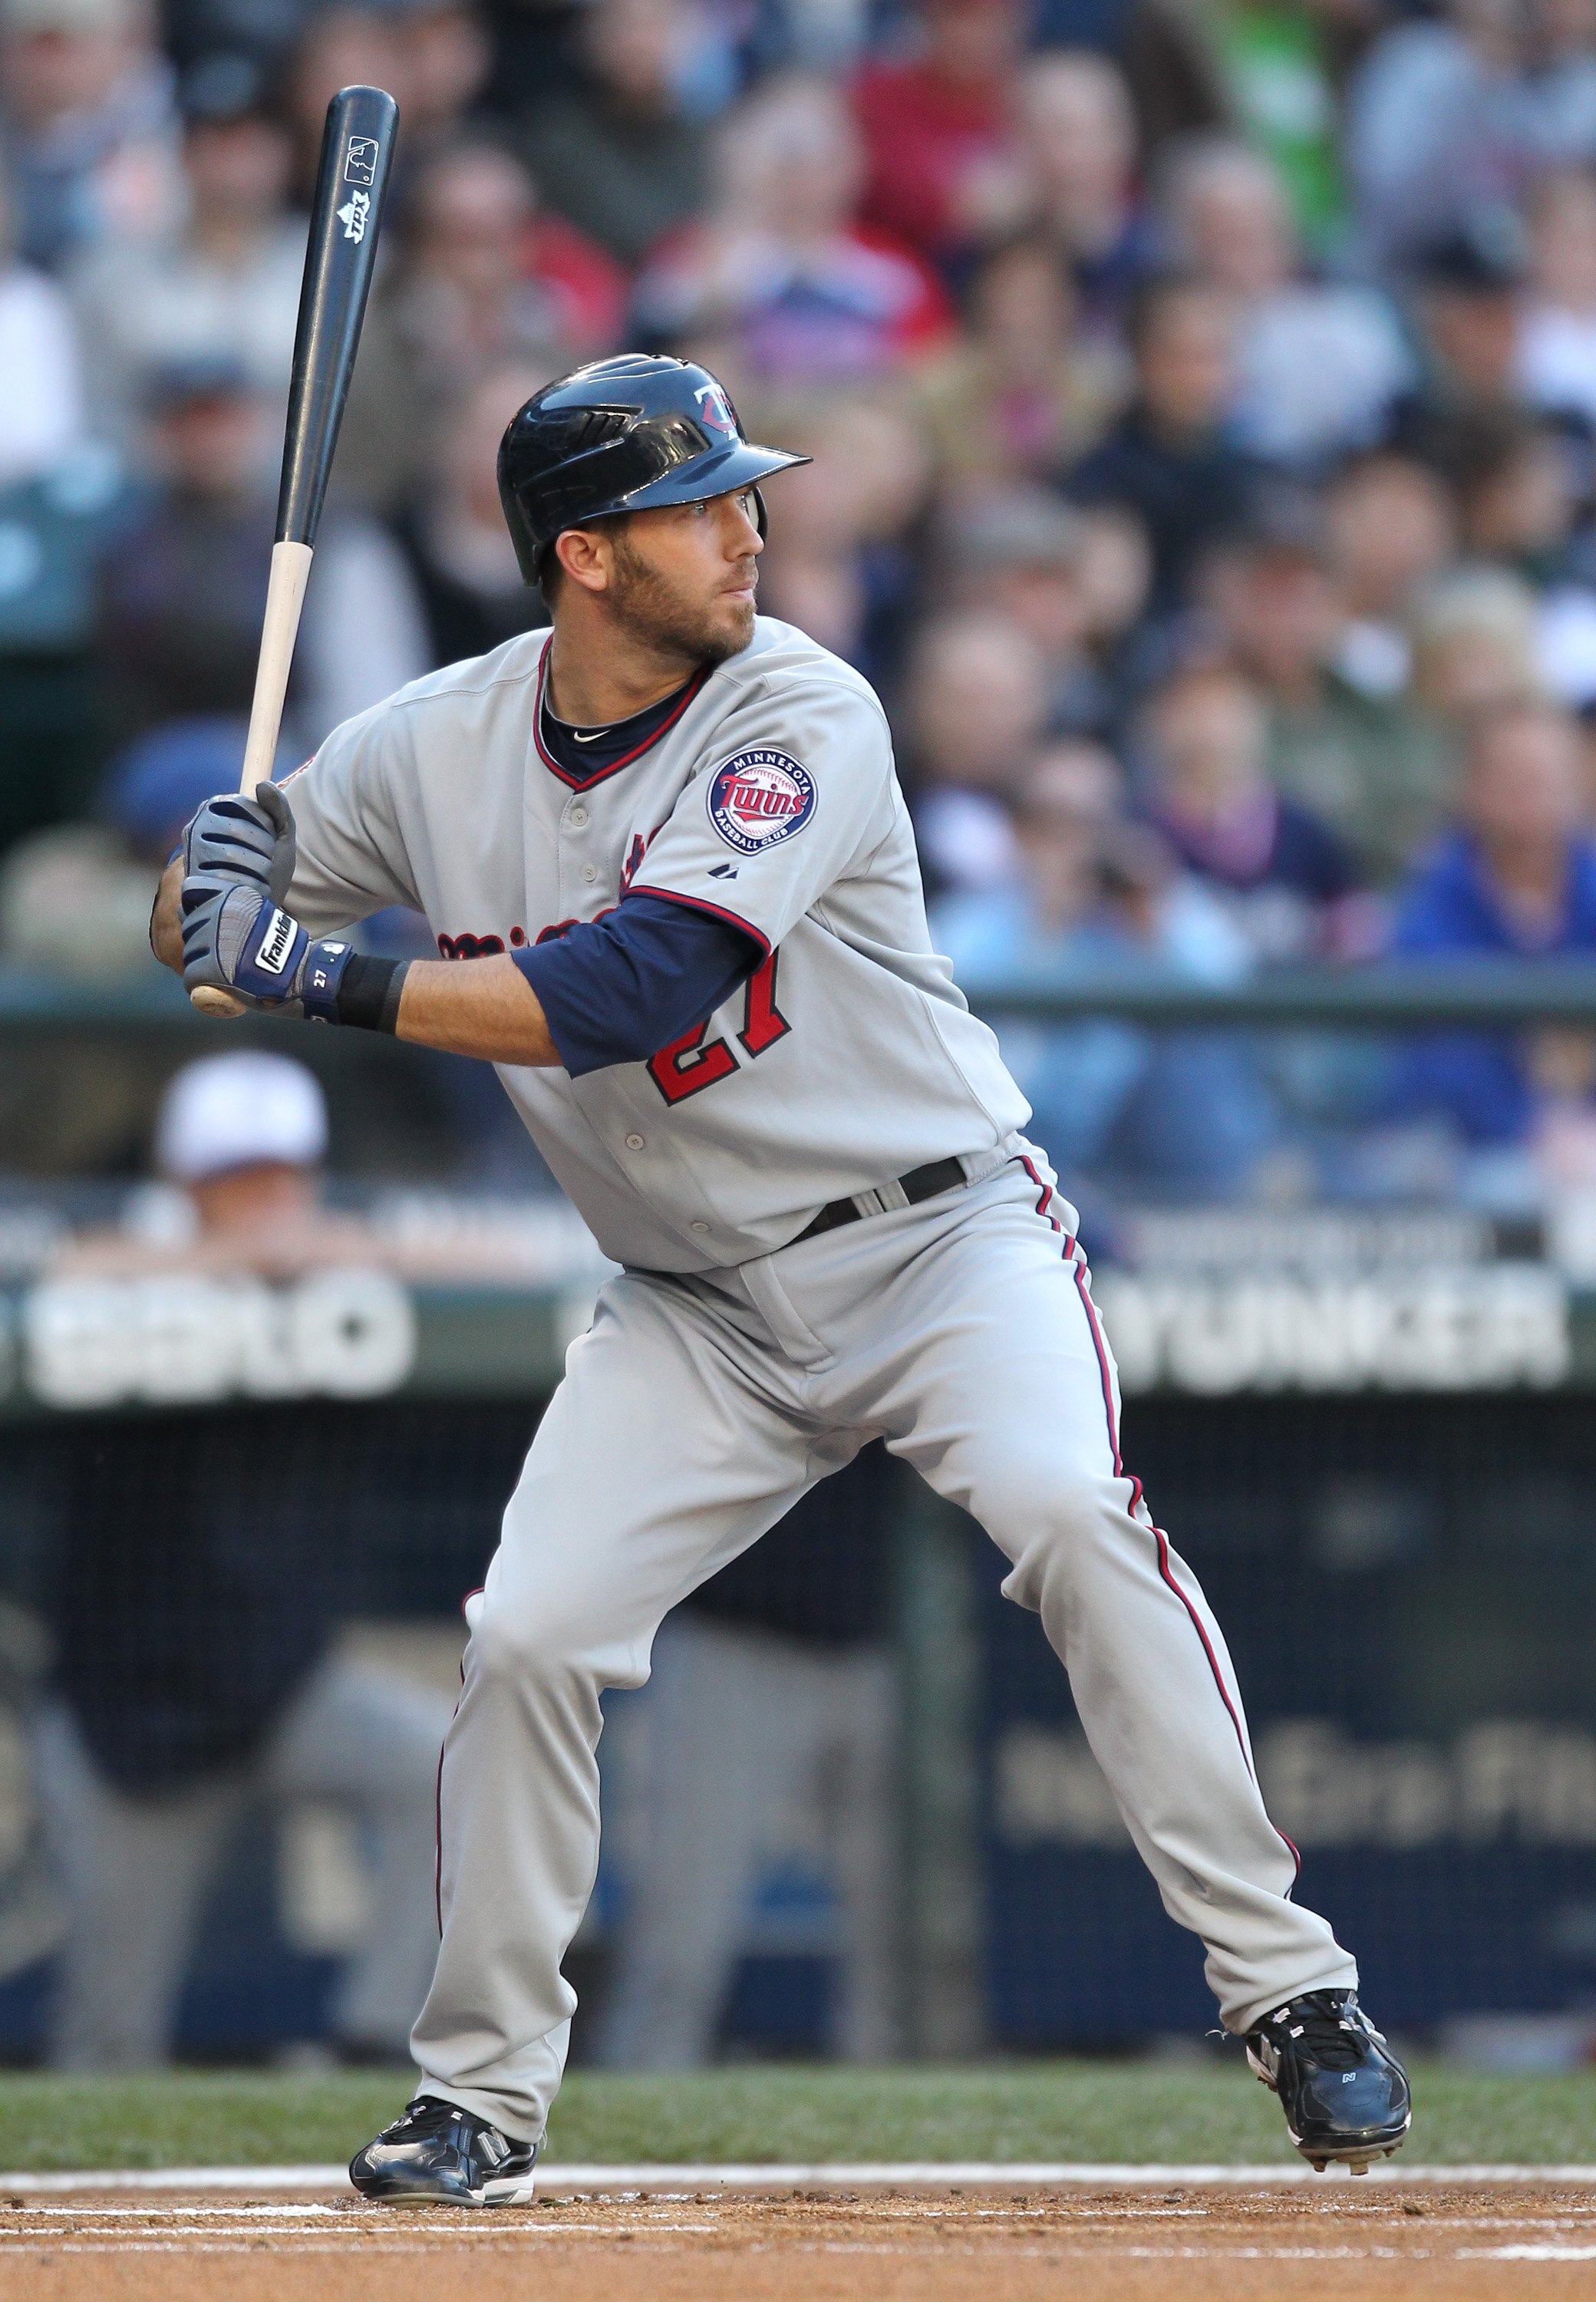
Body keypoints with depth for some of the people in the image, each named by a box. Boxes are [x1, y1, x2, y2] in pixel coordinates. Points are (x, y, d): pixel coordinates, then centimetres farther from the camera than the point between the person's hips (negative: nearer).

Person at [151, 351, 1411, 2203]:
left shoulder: (802, 717, -17)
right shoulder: (438, 749, -3)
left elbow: (628, 991, -28)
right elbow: (197, 928, 7)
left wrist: (329, 980, -30)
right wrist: (216, 879, -17)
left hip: (942, 1236, -4)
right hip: (699, 1314, 4)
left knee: (1063, 1511, -28)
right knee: (525, 1636, -8)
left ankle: (1289, 1991, -21)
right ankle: (481, 2097, 11)